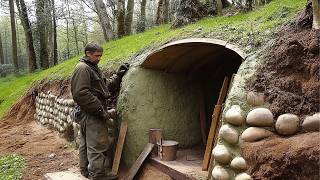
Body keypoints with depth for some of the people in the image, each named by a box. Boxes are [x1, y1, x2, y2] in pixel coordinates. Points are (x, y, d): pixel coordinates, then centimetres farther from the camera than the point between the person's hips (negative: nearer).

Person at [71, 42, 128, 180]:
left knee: (86, 144, 17)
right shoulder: (82, 68, -14)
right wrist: (100, 110, -22)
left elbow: (106, 84, 21)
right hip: (91, 115, -11)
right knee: (97, 145, -5)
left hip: (88, 114, 11)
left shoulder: (93, 68, 19)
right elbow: (81, 94, -24)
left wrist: (118, 75, 9)